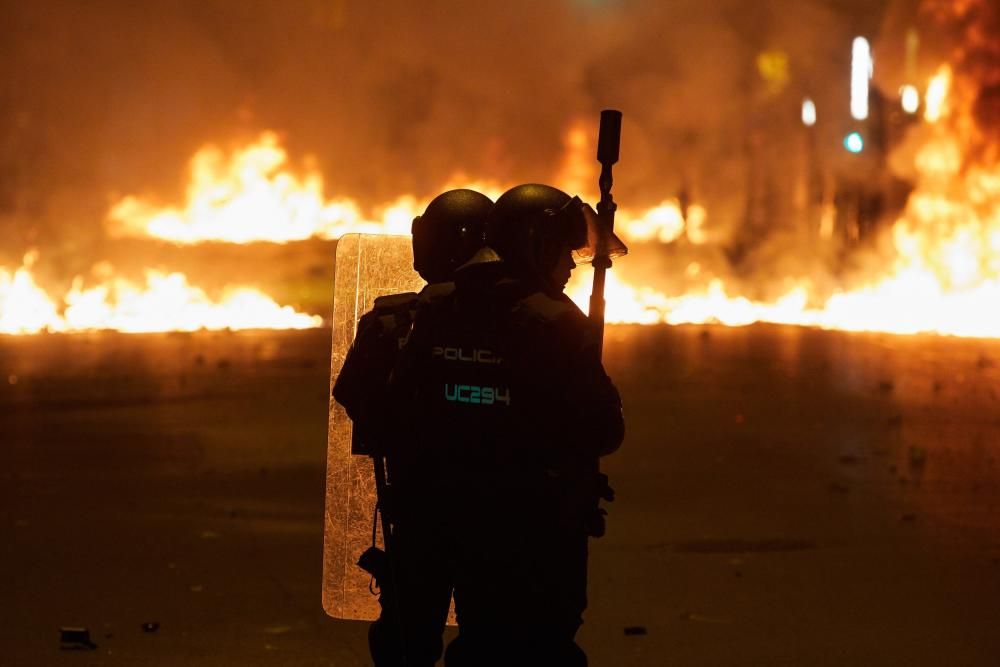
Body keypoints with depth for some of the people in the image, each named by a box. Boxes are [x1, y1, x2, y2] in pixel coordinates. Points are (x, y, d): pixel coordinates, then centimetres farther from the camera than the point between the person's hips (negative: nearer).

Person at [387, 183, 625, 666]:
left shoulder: (436, 314, 2)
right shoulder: (555, 323, -16)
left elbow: (401, 413, 7)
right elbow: (604, 431, -16)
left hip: (458, 520, 6)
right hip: (541, 527, -6)